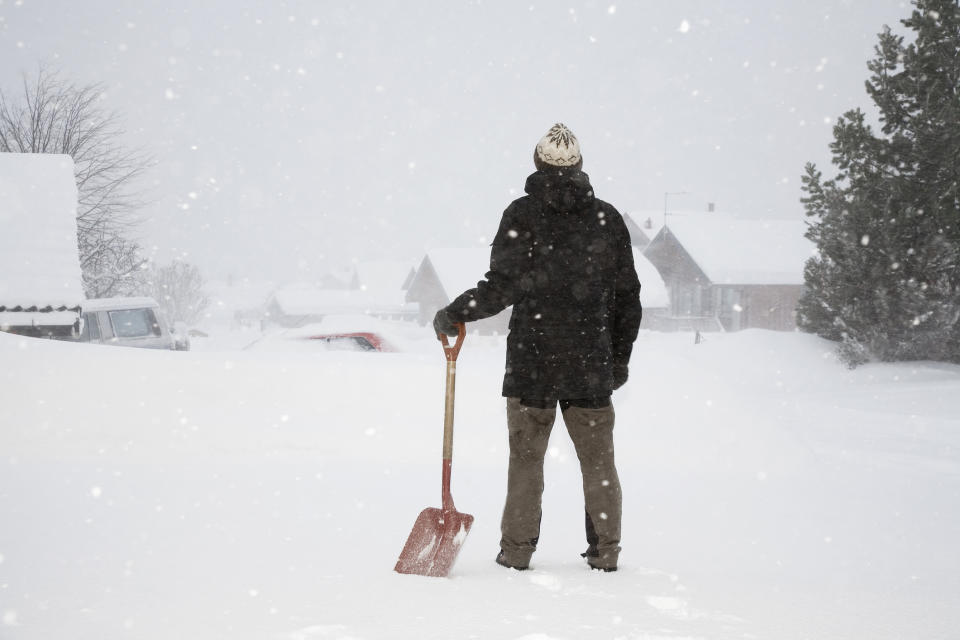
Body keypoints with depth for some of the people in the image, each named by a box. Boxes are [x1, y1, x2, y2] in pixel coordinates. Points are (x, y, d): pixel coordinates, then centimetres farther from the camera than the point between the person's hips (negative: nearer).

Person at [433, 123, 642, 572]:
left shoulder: (523, 214, -6)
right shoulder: (607, 218, 5)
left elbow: (503, 286, -13)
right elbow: (628, 295, 8)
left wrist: (452, 315, -1)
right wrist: (620, 358, 17)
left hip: (532, 359, -2)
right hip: (591, 363, 2)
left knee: (526, 456, 6)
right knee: (598, 460, 9)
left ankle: (516, 550, 9)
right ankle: (605, 552, 13)